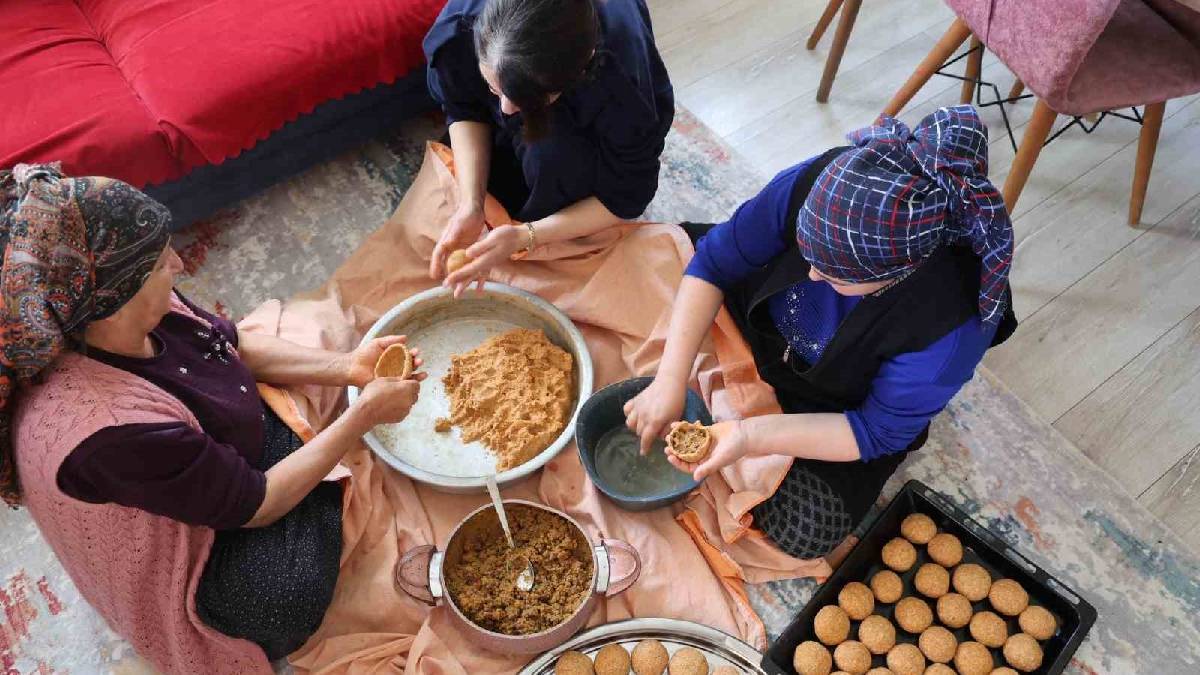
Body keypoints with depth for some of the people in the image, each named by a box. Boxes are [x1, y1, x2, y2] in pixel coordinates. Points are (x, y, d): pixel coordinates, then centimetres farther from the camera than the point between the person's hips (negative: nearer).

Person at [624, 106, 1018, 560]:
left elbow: (876, 432, -26)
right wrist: (669, 381, -30)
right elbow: (713, 260, -22)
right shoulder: (816, 184, -34)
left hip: (840, 407, -3)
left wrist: (750, 436, -38)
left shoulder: (954, 322, -39)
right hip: (755, 319, 3)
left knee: (802, 531, -15)